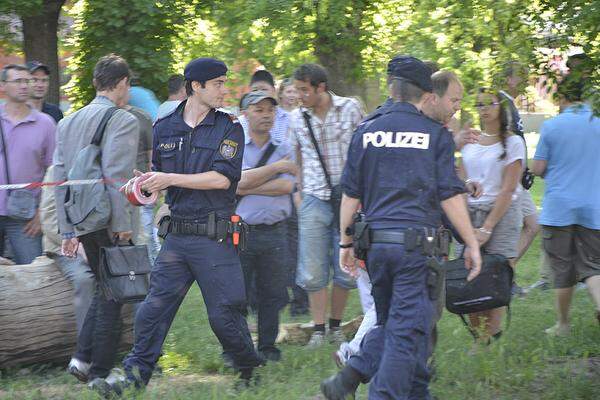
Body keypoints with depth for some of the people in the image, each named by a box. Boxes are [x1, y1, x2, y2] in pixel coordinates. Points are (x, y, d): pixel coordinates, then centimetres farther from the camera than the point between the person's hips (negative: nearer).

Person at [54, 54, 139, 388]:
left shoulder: (69, 122, 13)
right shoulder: (124, 121, -9)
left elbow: (60, 175, 13)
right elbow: (116, 176, -18)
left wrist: (68, 229, 16)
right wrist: (122, 224, -15)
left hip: (80, 220, 7)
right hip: (108, 221, -7)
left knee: (105, 289, 21)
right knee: (112, 297, 2)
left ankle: (83, 357, 11)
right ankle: (100, 372, 4)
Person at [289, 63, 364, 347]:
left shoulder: (351, 109, -2)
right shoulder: (297, 118, 5)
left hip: (348, 197, -2)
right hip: (314, 200, 2)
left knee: (345, 270, 3)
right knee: (313, 271, -2)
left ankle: (336, 326, 18)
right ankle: (318, 330, 7)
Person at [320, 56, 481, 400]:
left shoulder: (367, 133, 8)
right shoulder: (436, 135, -1)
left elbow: (351, 194, 10)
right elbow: (450, 196, -4)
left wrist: (346, 242, 18)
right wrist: (472, 244, 2)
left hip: (376, 242, 4)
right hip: (417, 242, -4)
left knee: (390, 322, 18)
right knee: (406, 330, -1)